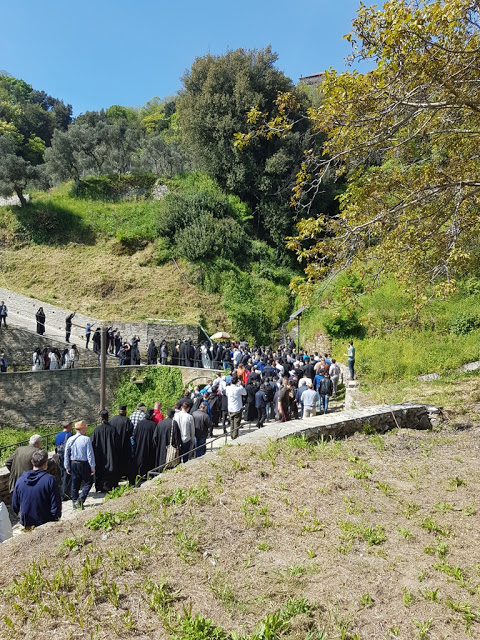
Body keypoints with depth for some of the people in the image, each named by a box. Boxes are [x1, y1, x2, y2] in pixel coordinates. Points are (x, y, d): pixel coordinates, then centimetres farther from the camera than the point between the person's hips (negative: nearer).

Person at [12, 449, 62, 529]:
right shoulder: (50, 480, -19)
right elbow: (56, 505, -16)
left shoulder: (20, 480, -5)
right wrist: (57, 517, 3)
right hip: (46, 524, -4)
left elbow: (15, 506, 6)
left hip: (26, 525, 4)